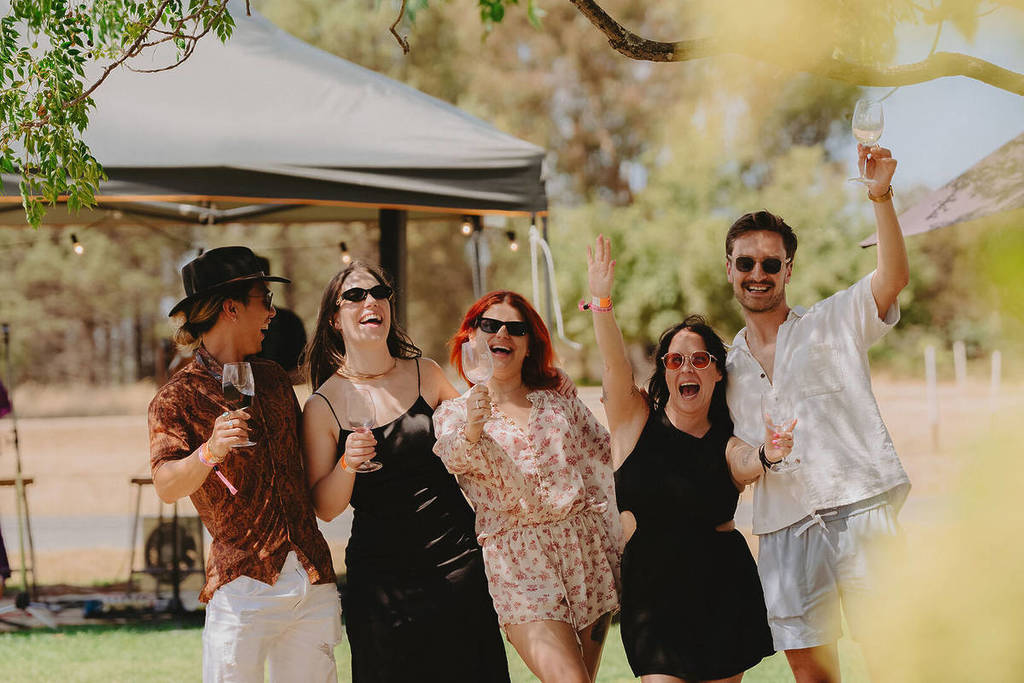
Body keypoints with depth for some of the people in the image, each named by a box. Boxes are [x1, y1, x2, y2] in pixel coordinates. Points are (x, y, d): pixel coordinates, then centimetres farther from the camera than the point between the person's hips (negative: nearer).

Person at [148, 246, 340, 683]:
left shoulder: (273, 378, 19)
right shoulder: (178, 397, -2)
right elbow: (167, 486, -17)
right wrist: (209, 453, -33)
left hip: (314, 581, 6)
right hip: (242, 582, -6)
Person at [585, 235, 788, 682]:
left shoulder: (727, 442, 3)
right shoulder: (635, 420, 2)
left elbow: (745, 467, -19)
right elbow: (615, 367, -14)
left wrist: (765, 456, -43)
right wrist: (601, 302, -29)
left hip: (724, 593, 2)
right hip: (653, 591, -1)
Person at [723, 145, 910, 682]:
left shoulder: (833, 324, 6)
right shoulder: (727, 365, 17)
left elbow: (893, 278, -12)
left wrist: (880, 198, -25)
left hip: (859, 511, -4)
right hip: (784, 530, 4)